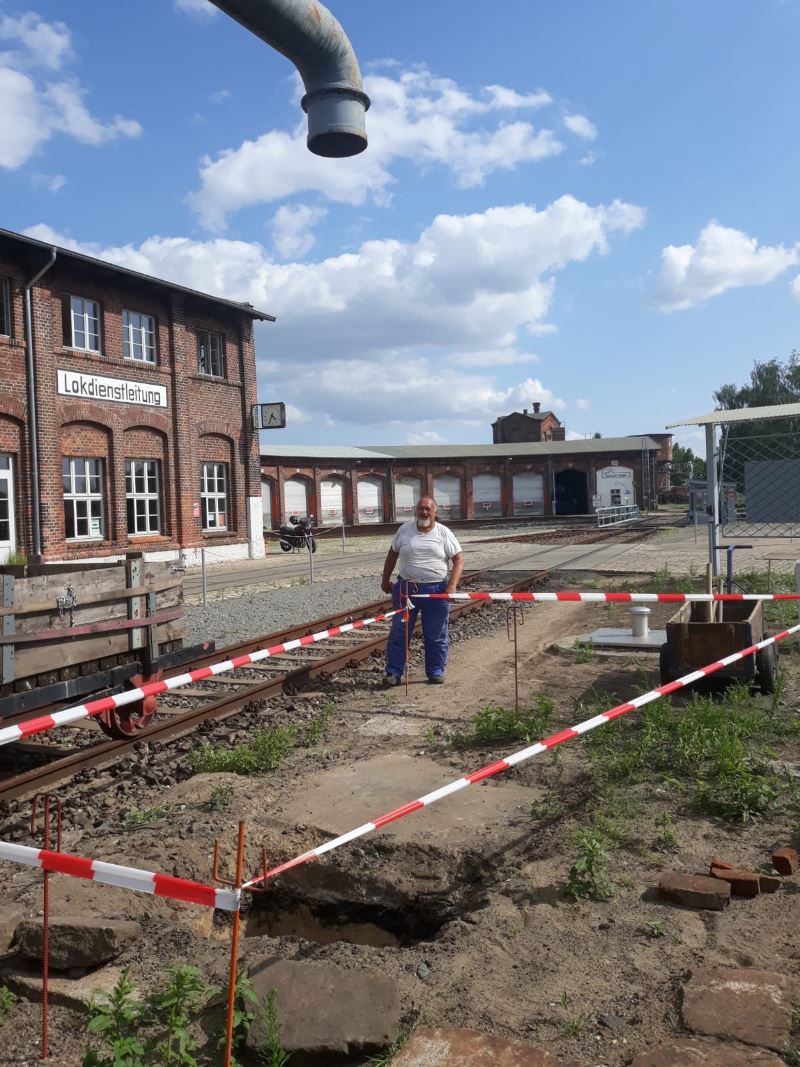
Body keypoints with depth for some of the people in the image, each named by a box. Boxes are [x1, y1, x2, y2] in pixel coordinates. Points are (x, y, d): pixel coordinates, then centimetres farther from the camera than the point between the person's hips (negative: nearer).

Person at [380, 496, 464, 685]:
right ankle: (393, 673, 10)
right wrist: (385, 580, 14)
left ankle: (436, 672, 21)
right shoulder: (404, 530, 3)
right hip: (406, 589, 1)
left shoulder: (443, 533, -1)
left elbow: (459, 559, -3)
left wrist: (452, 586, -14)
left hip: (436, 590, -1)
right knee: (399, 633, 2)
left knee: (436, 636, 7)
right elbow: (393, 554, 14)